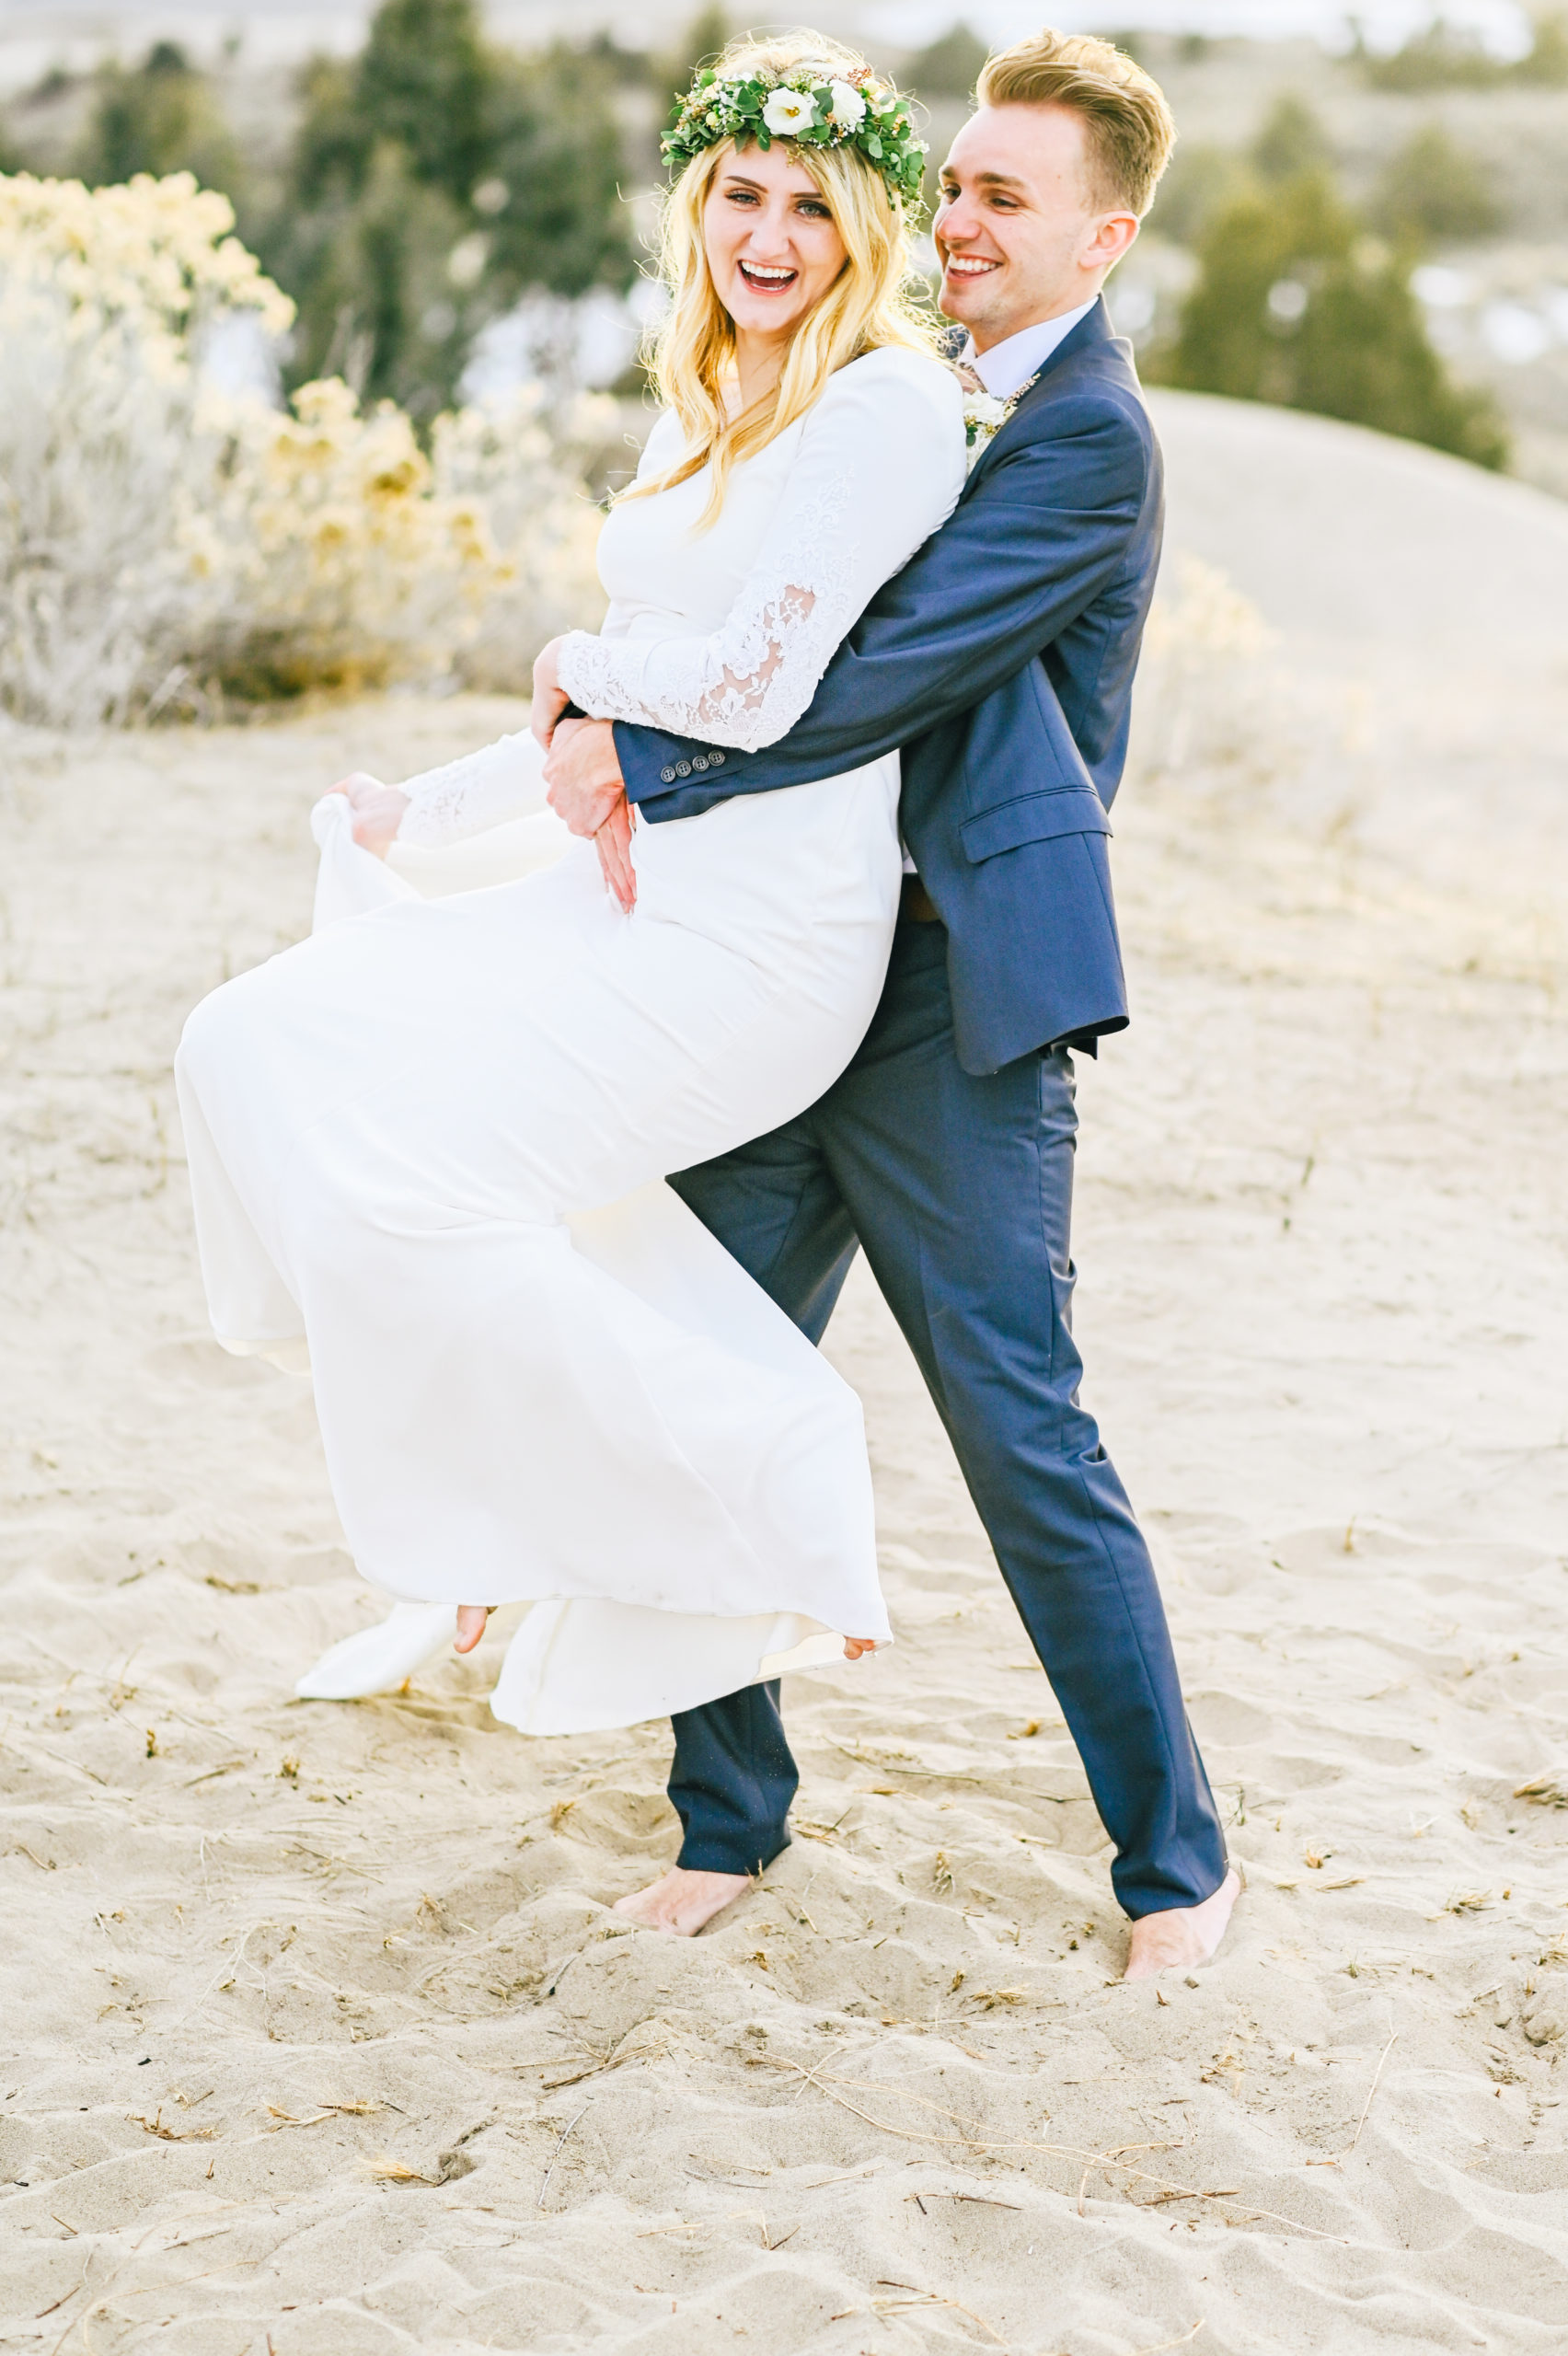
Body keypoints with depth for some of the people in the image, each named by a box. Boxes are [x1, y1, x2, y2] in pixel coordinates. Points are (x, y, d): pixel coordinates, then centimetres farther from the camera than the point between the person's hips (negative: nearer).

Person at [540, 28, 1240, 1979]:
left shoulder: (1087, 434, -11)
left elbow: (884, 677, -20)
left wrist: (644, 765, -16)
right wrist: (601, 714, -5)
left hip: (954, 1002, -8)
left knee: (1026, 1440, -3)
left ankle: (1176, 1864, 10)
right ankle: (729, 1818, 24)